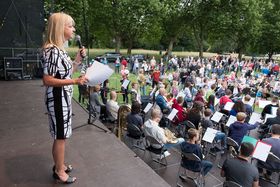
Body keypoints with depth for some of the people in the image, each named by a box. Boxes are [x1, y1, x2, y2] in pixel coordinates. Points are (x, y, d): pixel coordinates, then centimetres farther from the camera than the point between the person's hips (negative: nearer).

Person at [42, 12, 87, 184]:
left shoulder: (60, 49, 10)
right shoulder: (52, 51, -19)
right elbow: (47, 80, -22)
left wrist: (78, 59, 7)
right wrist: (75, 81, -26)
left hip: (64, 98, 10)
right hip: (58, 99, -10)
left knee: (62, 135, 20)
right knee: (61, 136, 4)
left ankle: (59, 165, 37)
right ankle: (59, 171, 23)